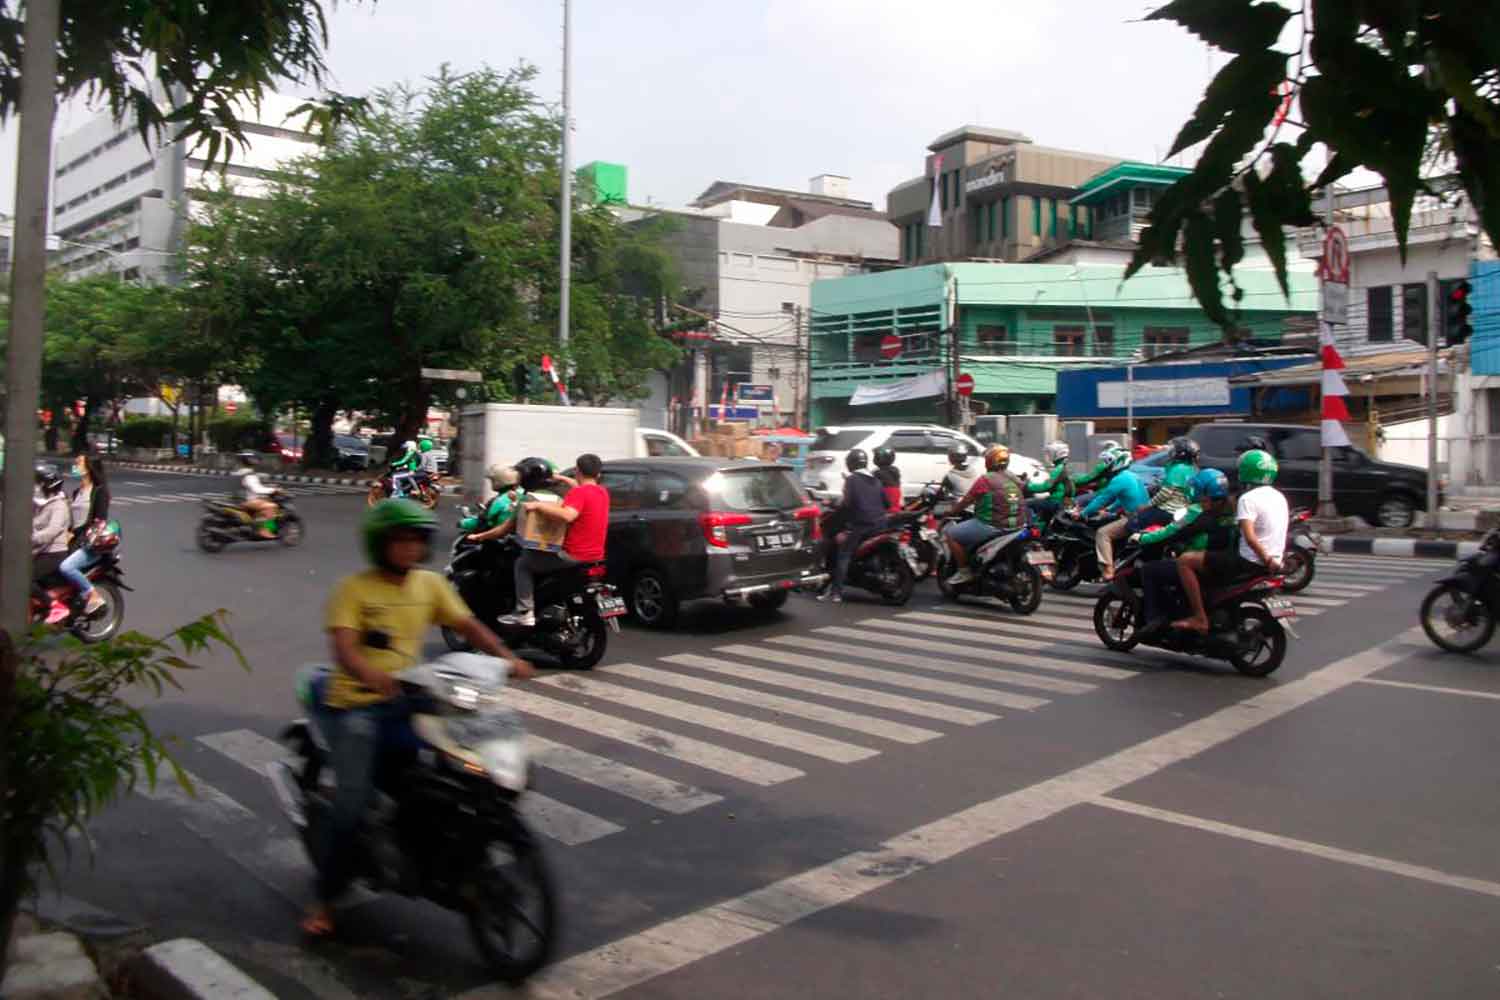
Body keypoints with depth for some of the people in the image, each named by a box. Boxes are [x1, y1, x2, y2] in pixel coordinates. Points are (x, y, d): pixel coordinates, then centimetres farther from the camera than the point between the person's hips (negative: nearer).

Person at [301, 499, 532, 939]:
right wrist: (371, 675, -42)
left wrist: (507, 657, -13)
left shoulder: (430, 584, 7)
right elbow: (343, 646, -21)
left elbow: (467, 625, 4)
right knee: (353, 802, -12)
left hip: (407, 698, 4)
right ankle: (325, 900, 7)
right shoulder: (353, 589, -8)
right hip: (356, 704, -4)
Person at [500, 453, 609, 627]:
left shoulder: (578, 492, -17)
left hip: (575, 556, -9)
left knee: (523, 563, 2)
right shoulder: (603, 493, 9)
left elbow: (567, 515, -35)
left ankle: (524, 612, -6)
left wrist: (537, 505, -29)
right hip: (596, 557, 9)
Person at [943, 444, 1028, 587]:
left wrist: (949, 512, 9)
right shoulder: (1014, 479, 10)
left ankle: (964, 570, -1)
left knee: (950, 533, 1)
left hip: (992, 526, -8)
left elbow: (965, 502, -7)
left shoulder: (985, 479, -11)